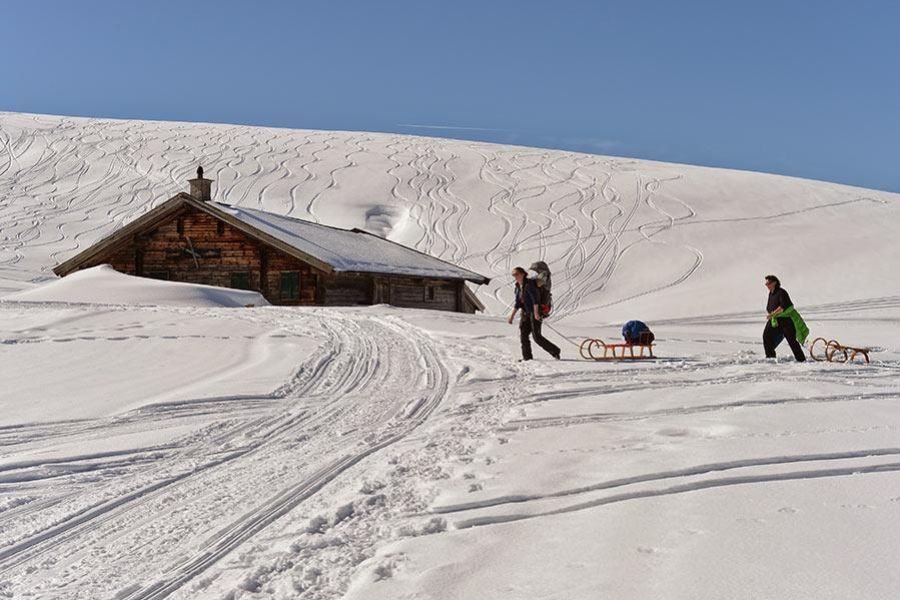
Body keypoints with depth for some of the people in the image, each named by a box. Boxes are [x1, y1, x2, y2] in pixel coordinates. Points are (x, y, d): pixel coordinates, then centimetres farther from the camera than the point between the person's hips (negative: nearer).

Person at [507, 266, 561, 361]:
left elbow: (535, 298, -24)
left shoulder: (529, 284, -16)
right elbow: (518, 303, 16)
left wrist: (536, 312, -32)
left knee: (536, 336, -10)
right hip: (525, 312, 8)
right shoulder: (518, 286, 10)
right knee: (523, 334, 0)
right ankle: (527, 357, 7)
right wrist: (512, 315, 13)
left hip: (535, 312, -8)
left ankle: (555, 351, 5)